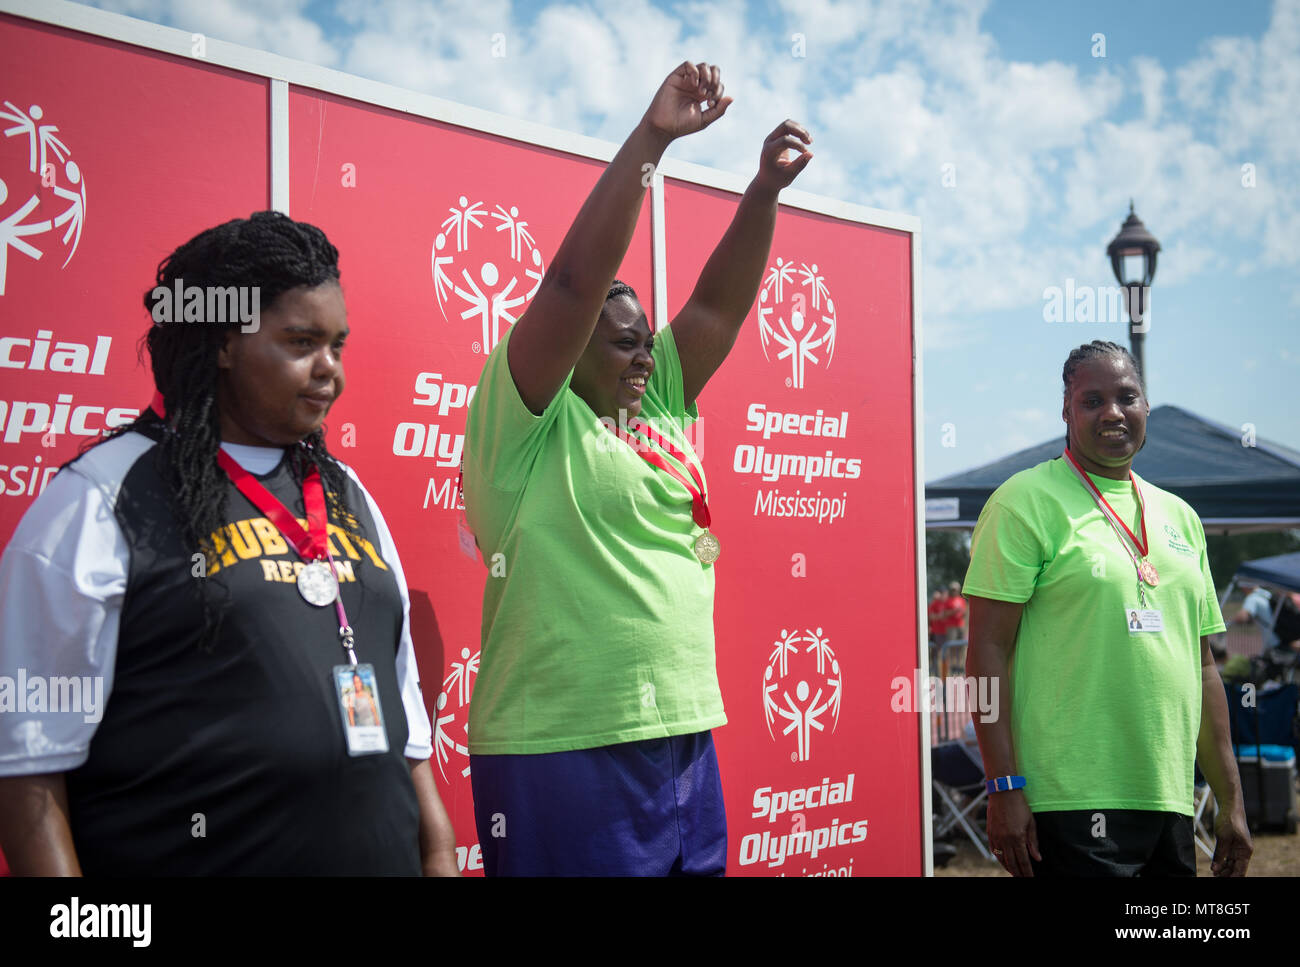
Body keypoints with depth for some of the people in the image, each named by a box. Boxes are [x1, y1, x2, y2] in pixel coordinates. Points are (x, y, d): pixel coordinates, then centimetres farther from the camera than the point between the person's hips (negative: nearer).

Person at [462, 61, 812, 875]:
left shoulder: (660, 416, 13)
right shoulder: (527, 427, -6)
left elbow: (719, 301, 13)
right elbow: (575, 282, -16)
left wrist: (767, 187, 2)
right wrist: (650, 139, -17)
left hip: (687, 742, 8)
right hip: (565, 756, -7)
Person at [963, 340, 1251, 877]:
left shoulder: (1180, 516, 16)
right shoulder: (1026, 501, -4)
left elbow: (1202, 667, 19)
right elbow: (988, 648, -9)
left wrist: (1230, 799, 16)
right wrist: (1003, 787, -15)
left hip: (1170, 803, 6)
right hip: (1071, 802, -6)